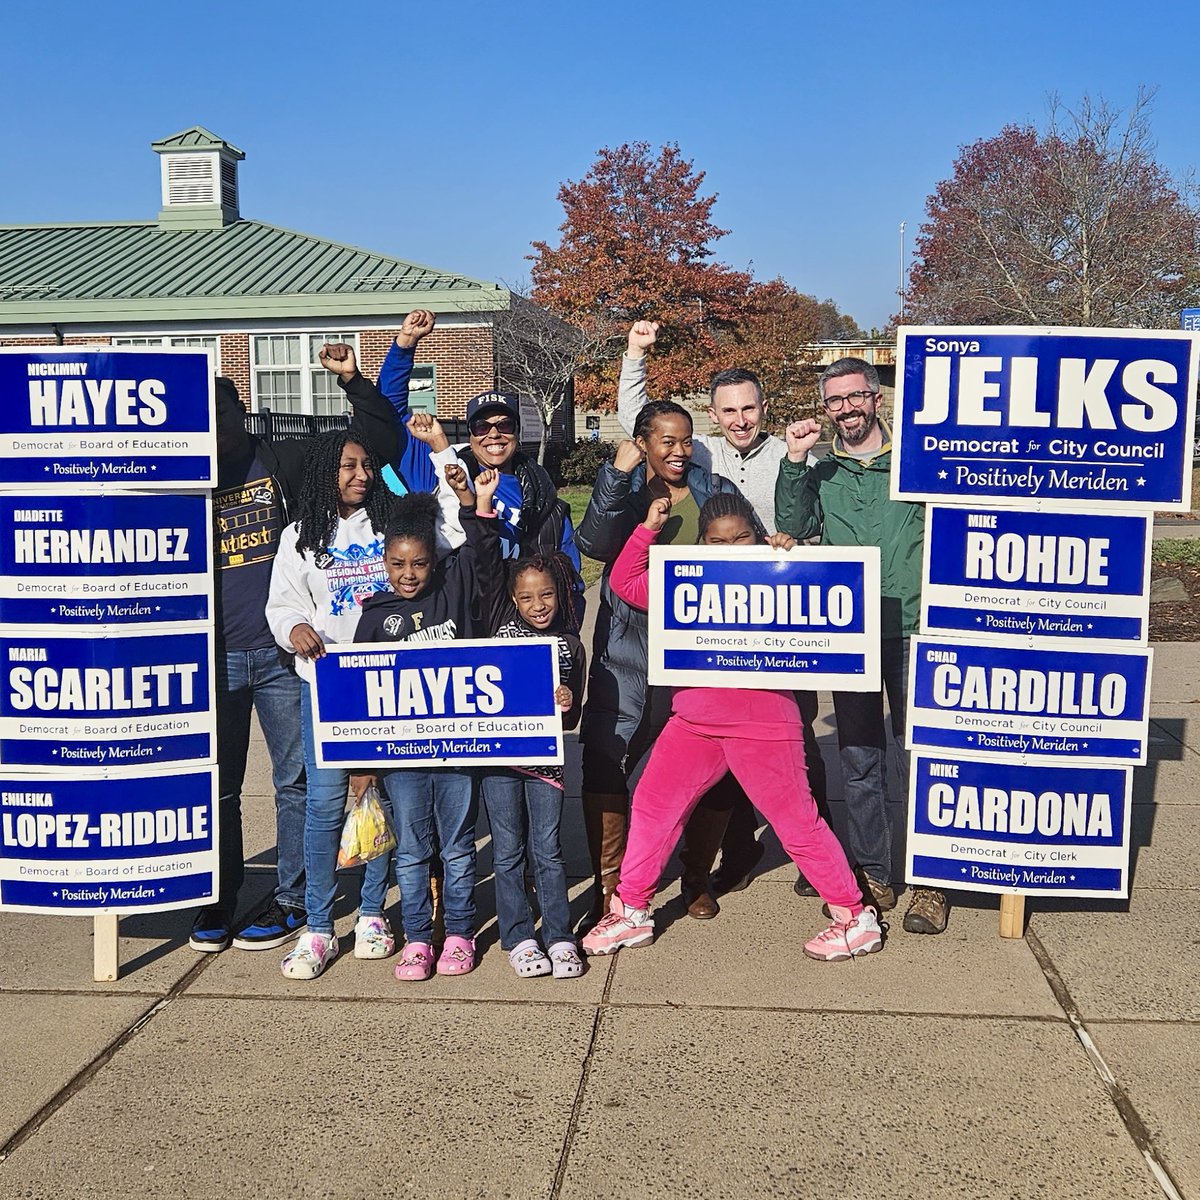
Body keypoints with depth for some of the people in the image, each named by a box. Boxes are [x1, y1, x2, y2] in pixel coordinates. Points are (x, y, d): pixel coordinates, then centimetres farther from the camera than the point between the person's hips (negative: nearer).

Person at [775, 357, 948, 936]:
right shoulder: (820, 472, 12)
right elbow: (795, 526, -3)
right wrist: (794, 461, -10)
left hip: (913, 631, -2)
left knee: (922, 755, -2)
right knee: (859, 763, 8)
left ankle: (929, 883, 7)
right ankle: (873, 878, 19)